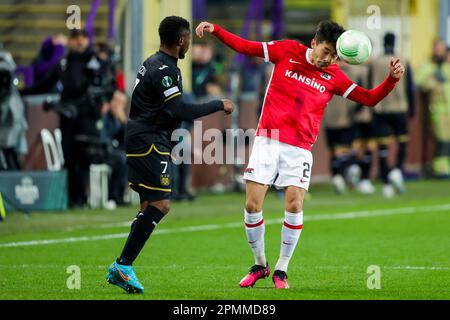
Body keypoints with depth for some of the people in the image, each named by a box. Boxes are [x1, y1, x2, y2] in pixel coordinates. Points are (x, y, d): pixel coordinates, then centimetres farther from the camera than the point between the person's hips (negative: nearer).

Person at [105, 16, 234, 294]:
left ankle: (121, 269, 9)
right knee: (159, 205, -11)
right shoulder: (164, 70, -15)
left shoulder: (154, 64, 17)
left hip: (142, 142, 11)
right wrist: (218, 105, -14)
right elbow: (179, 111, -22)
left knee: (151, 206, 11)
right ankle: (123, 265, -12)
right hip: (150, 143, -11)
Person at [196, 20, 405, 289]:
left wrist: (392, 79, -12)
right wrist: (215, 30, -4)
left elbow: (369, 99, 4)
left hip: (299, 149, 0)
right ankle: (260, 265, 16)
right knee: (252, 206, -5)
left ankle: (281, 271, 4)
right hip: (267, 141, 0)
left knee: (294, 206, -13)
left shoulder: (334, 77, 4)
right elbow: (245, 47, 6)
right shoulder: (288, 51, 2)